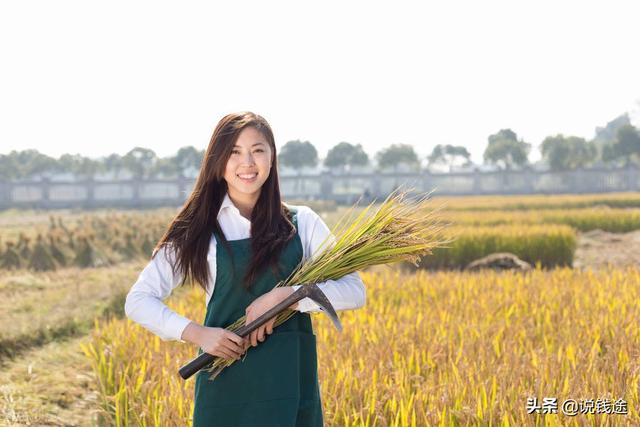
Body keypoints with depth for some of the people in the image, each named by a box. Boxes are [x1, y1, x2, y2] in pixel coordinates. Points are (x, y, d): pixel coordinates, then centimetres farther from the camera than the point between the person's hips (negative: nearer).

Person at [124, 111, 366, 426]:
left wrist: (284, 295, -15)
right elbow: (138, 300, 2)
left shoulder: (302, 223, 5)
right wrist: (197, 333, -13)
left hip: (291, 383, 1)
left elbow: (354, 291, -2)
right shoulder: (199, 230, 3)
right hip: (225, 383, -1)